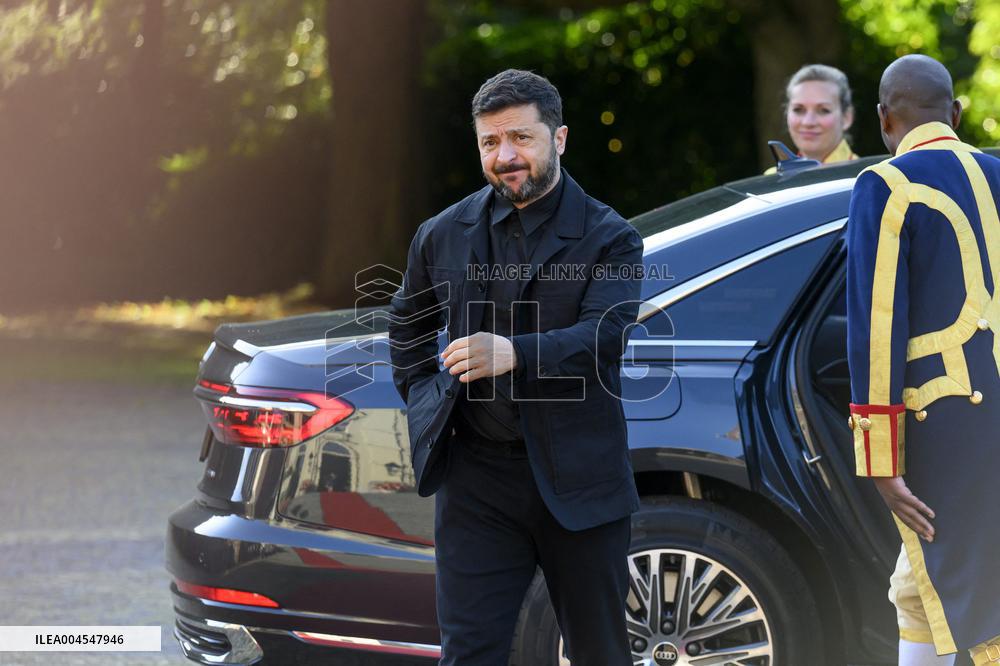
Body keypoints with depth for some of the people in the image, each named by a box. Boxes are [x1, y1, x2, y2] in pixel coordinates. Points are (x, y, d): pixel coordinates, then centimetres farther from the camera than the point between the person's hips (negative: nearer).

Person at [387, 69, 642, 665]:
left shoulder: (610, 239, -3)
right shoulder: (444, 236, 8)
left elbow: (604, 335, -19)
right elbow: (407, 326, 25)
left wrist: (514, 355, -36)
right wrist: (426, 402, 10)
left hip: (578, 479, -2)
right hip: (476, 479, 2)